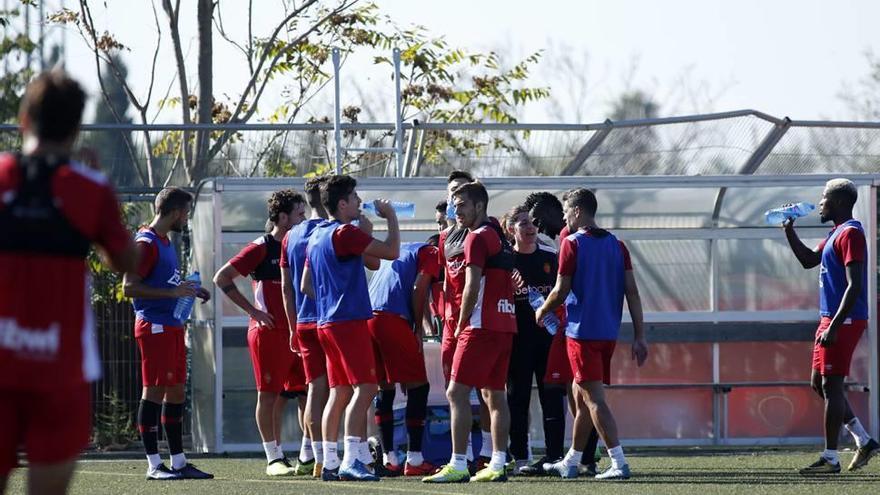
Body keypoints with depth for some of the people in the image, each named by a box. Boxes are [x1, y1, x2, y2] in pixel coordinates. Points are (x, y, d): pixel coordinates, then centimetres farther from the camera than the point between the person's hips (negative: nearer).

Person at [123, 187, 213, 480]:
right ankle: (154, 465, -6)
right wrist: (172, 293, -23)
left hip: (172, 326, 10)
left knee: (176, 391, 10)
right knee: (154, 391, -7)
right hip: (154, 327, -10)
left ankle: (178, 462, 15)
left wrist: (188, 290, 16)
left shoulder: (166, 243, 18)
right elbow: (129, 287, -19)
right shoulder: (146, 244, -12)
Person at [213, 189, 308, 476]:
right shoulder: (261, 248, -7)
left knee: (308, 392, 4)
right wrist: (252, 310, -11)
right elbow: (222, 278, -8)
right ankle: (274, 459, 2)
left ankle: (308, 458, 10)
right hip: (269, 331, -7)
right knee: (270, 394, -2)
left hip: (297, 331, 7)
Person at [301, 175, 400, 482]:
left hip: (327, 322, 10)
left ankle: (330, 463, 9)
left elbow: (306, 286, 22)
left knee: (339, 392, 11)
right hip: (349, 320, -10)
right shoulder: (345, 233, -12)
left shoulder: (317, 237, 17)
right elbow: (391, 252, -15)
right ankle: (351, 461, -19)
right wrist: (391, 218, -2)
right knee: (365, 388, -12)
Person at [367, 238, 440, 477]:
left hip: (367, 316, 8)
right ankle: (414, 460, -2)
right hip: (393, 319, -8)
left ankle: (388, 459, 15)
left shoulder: (399, 249, 30)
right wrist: (418, 327, 3)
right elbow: (418, 289, -7)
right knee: (418, 386, 1)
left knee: (384, 388, 15)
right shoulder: (431, 253, 8)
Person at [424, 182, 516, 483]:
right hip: (506, 324, 9)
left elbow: (472, 287, -15)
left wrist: (461, 325, -5)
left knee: (457, 392, -9)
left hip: (483, 325, -9)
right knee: (494, 394, 11)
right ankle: (498, 465, 9)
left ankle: (458, 466, -15)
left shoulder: (477, 238, -9)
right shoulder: (500, 238, 18)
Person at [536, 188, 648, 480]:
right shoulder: (616, 245, 9)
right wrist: (639, 336, 6)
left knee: (594, 398, -7)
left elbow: (561, 292, -9)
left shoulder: (572, 244, -8)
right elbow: (632, 292, 5)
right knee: (580, 393, 18)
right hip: (608, 332, 7)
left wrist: (542, 311, 11)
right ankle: (571, 462, 27)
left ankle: (619, 463, -16)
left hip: (582, 331, -7)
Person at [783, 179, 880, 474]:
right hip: (830, 319, 10)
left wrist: (833, 326, -25)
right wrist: (789, 231, 20)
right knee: (819, 384, 13)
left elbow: (854, 285, -21)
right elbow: (808, 260, 32)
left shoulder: (850, 234, -14)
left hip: (844, 321, -10)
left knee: (831, 384, -8)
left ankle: (830, 458, -5)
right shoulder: (835, 234, 17)